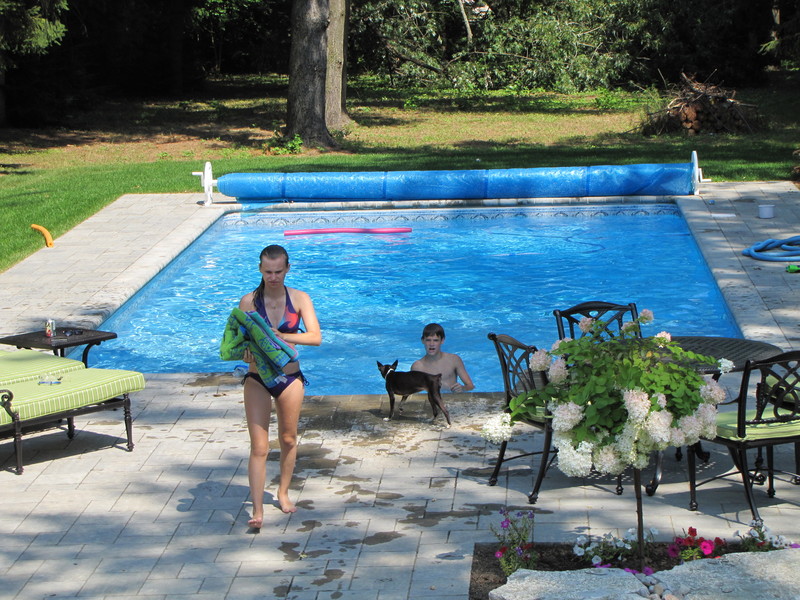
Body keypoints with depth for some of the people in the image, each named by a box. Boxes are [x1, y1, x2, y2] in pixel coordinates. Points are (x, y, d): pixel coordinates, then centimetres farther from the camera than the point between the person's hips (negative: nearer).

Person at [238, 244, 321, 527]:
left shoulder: (299, 298, -4)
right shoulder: (249, 301, -5)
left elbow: (315, 337, -15)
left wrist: (281, 336, -27)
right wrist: (248, 354, -27)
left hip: (290, 378, 1)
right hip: (257, 379, -1)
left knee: (288, 439, 16)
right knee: (259, 446, -5)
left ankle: (283, 492, 37)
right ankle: (257, 510, -6)